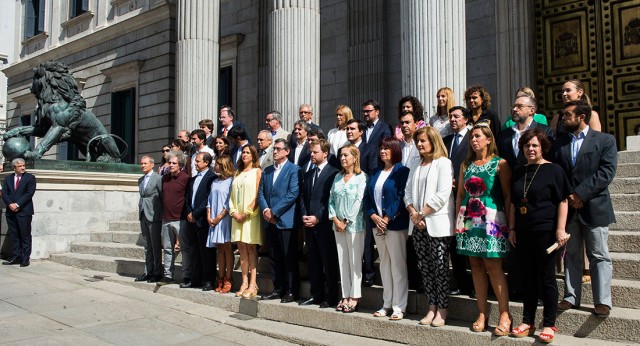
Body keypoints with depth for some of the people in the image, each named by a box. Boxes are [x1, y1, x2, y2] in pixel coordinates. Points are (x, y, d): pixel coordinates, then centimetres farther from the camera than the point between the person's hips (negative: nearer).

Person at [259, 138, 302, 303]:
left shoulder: (294, 170, -4)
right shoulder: (267, 171, 17)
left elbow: (293, 194, -14)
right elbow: (260, 192, 12)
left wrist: (274, 211, -14)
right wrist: (265, 209, -7)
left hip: (286, 220, -6)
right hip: (270, 221, 6)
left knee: (289, 258, -1)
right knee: (274, 257, 11)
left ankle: (291, 291, 7)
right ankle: (278, 289, 20)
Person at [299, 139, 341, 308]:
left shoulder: (333, 173, -6)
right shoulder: (308, 174, 17)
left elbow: (332, 200, -12)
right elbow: (303, 198, 16)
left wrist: (317, 217, -14)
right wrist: (304, 216, 1)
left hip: (325, 225, -7)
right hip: (309, 225, 7)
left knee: (329, 262, 0)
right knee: (313, 262, 11)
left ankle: (332, 297, 8)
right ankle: (316, 295, 20)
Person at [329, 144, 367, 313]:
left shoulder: (361, 177, -6)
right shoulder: (338, 177, 12)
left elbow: (359, 201, -13)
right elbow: (331, 199, 10)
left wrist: (347, 222, -12)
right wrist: (335, 219, -3)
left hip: (354, 224, -6)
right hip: (338, 225, 6)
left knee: (355, 261, -1)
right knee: (342, 261, 8)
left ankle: (354, 298, 6)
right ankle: (345, 296, 15)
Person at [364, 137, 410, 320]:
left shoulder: (402, 171, -4)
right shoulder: (375, 173, 16)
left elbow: (402, 197, -12)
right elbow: (367, 197, 11)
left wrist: (387, 219, -15)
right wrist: (373, 216, -5)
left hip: (396, 224, -6)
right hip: (378, 224, 7)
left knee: (398, 265, -3)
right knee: (384, 264, 11)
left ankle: (399, 307, 4)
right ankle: (387, 304, 19)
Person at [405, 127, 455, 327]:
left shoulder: (443, 163, -3)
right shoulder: (417, 166, 17)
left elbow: (442, 194, -13)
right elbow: (408, 193, 12)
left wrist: (422, 214, -11)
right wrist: (413, 213, -5)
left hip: (437, 223, -6)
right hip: (418, 224, 6)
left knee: (440, 267, -2)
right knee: (424, 267, 7)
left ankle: (442, 310, 6)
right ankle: (432, 307, 16)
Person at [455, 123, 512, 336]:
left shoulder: (499, 164, 0)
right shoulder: (466, 165, 13)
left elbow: (507, 195, -3)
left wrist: (508, 222, -9)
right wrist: (458, 220, 8)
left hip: (491, 220, -5)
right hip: (469, 220, 5)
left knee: (493, 266, -8)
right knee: (476, 266, 6)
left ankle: (505, 315, 0)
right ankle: (482, 313, 13)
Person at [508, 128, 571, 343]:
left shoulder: (553, 170, -5)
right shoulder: (519, 173, 11)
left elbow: (562, 201, -7)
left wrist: (560, 229, -14)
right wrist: (511, 229, 11)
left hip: (545, 232, -5)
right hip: (523, 233, 5)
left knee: (546, 278, 2)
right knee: (528, 278, 11)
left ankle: (549, 325, 14)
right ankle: (528, 322, 20)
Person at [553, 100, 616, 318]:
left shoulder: (605, 140, 0)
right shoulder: (559, 142, 11)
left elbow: (607, 171, -11)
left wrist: (581, 193, -17)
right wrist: (566, 197, -10)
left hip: (594, 208, -4)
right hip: (568, 208, 4)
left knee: (599, 257, 1)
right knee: (571, 255, 10)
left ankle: (602, 301, 6)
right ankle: (571, 297, 17)